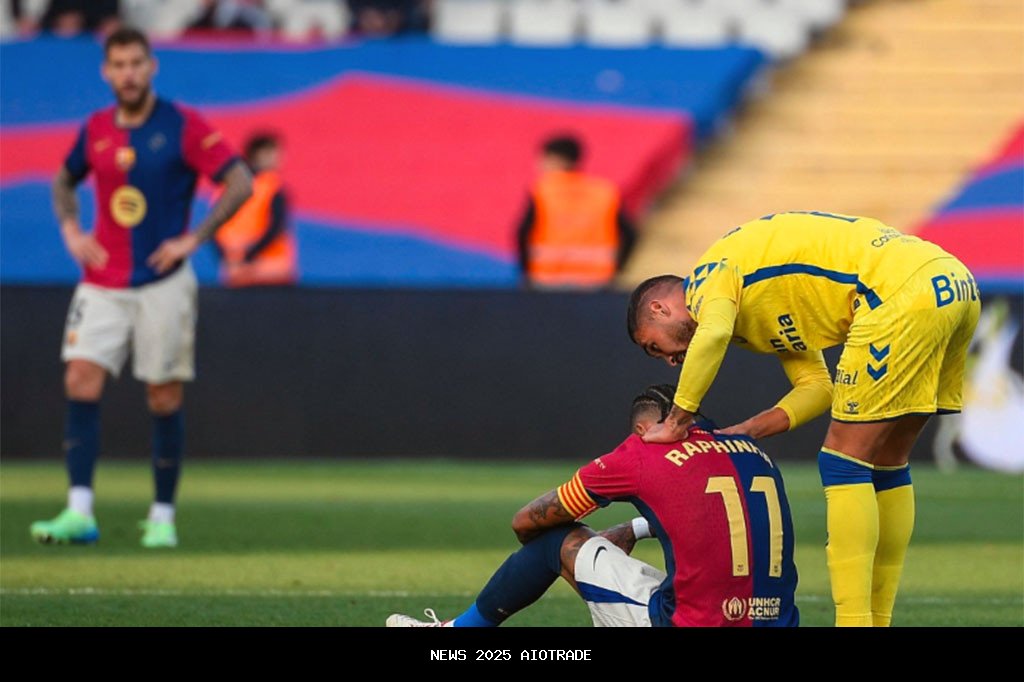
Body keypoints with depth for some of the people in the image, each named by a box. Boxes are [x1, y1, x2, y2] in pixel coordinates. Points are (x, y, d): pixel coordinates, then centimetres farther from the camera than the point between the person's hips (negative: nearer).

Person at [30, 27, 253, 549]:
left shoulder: (183, 127, -6)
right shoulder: (96, 130, 7)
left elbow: (239, 182, -8)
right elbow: (64, 180, 25)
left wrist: (192, 239, -13)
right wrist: (70, 229, 8)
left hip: (163, 283, -3)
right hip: (103, 284, 3)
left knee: (164, 398, -1)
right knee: (81, 383, -11)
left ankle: (163, 517, 11)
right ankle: (79, 513, -14)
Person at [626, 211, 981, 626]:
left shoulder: (710, 274, 3)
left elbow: (711, 336, -20)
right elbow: (817, 387, 21)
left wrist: (676, 422, -10)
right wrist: (745, 433, 12)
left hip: (904, 293, -10)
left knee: (844, 463, -4)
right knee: (887, 463, 17)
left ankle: (854, 620, -8)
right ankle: (877, 618, 21)